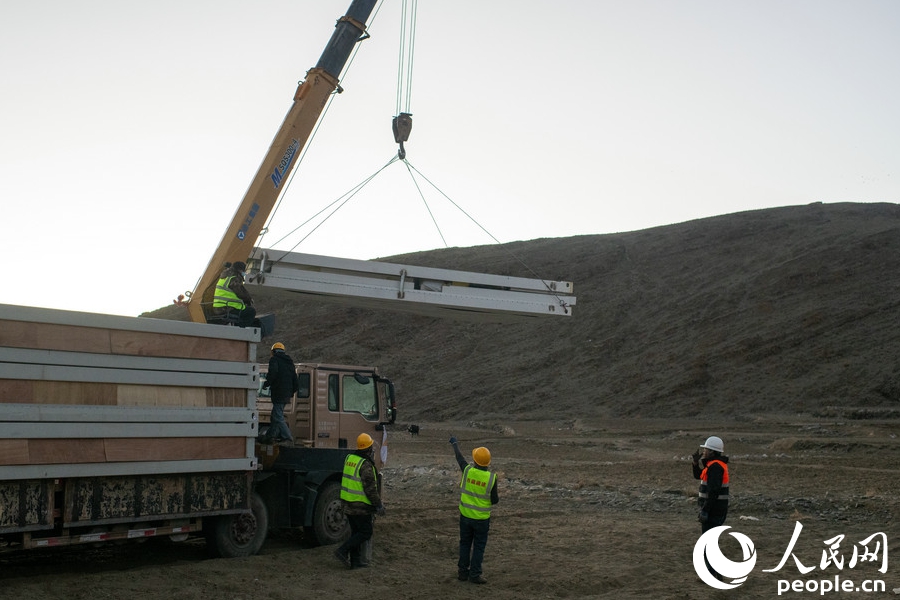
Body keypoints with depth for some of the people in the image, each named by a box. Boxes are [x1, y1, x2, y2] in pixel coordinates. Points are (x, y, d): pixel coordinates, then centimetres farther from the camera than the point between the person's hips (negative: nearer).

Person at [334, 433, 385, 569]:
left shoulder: (349, 458, 6)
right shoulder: (366, 464, -20)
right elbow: (370, 489, -20)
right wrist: (379, 505, -11)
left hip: (347, 502, 9)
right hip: (360, 505, -9)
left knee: (356, 531, 15)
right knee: (366, 532, 1)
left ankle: (355, 561, 16)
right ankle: (343, 551, -5)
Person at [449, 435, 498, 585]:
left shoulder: (467, 470, -13)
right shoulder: (491, 477, -17)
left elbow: (459, 457, 8)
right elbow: (494, 500, -10)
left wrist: (455, 444, 27)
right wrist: (498, 497, 14)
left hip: (465, 515, 3)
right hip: (482, 518, -2)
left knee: (465, 544, 16)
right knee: (479, 547, 9)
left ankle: (463, 572, 22)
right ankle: (474, 574, 10)